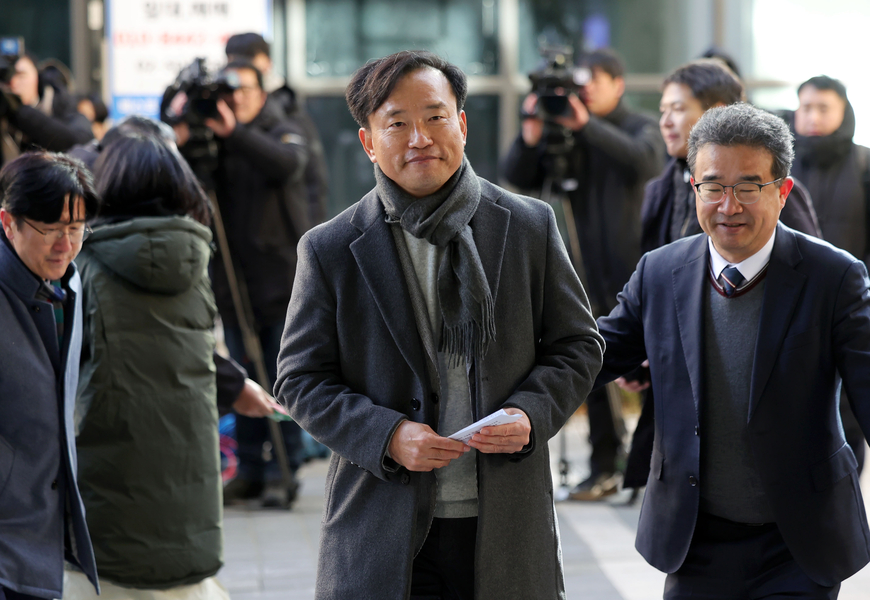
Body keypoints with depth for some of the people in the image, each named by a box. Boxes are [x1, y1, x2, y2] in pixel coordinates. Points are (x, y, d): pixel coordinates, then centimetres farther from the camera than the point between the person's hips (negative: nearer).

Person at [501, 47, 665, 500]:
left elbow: (645, 161, -22)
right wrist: (530, 137, -16)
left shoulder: (640, 128, 1)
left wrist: (588, 126, -28)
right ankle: (604, 467, 11)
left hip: (630, 269, -4)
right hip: (584, 267, 4)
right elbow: (518, 177, 3)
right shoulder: (565, 132, 8)